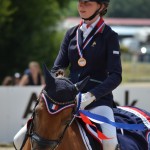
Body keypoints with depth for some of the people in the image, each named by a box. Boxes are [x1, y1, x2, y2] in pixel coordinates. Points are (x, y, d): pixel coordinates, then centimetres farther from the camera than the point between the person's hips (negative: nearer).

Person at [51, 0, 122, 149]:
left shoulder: (109, 36, -1)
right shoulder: (72, 33, 12)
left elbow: (115, 76, -9)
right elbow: (58, 67, 12)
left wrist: (91, 95, -23)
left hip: (98, 98, -4)